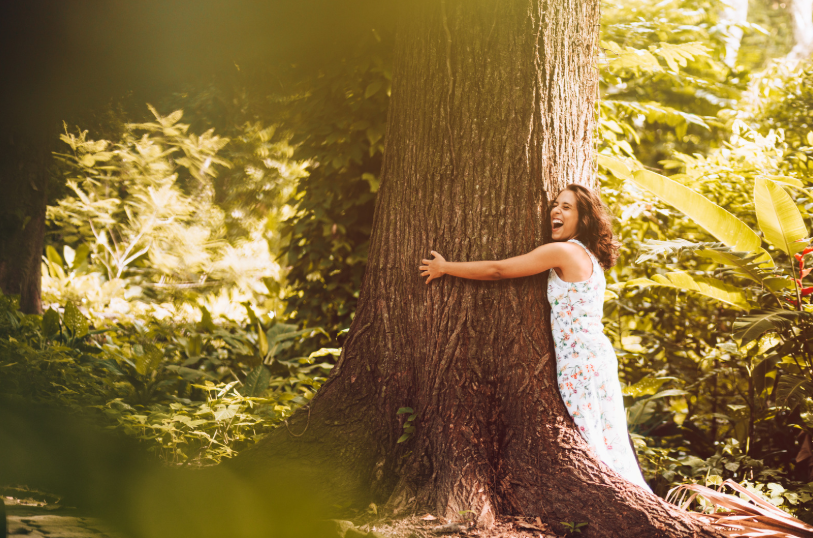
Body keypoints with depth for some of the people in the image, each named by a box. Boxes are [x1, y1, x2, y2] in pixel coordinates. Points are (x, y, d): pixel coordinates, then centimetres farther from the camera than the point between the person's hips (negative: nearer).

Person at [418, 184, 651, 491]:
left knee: (591, 442, -6)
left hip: (580, 360, -9)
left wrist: (445, 268, 3)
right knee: (605, 440, 10)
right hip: (596, 355, 9)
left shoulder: (562, 252, -11)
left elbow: (497, 271, -8)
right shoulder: (588, 257, 17)